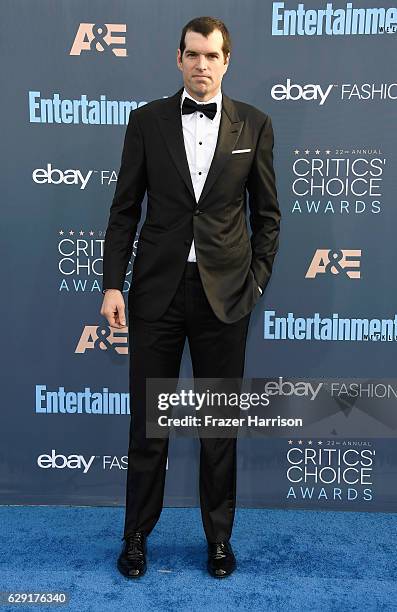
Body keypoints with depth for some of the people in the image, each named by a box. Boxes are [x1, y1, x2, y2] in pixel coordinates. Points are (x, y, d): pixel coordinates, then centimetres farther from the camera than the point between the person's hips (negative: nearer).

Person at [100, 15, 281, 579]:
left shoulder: (255, 125, 5)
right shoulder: (147, 120, 5)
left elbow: (267, 212, 8)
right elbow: (125, 209, 3)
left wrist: (257, 280, 1)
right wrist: (113, 284, -3)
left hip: (224, 295, 0)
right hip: (157, 291, 0)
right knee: (147, 421, 8)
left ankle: (219, 536, 29)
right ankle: (137, 534, 27)